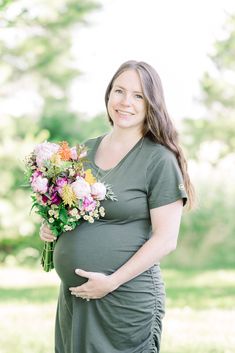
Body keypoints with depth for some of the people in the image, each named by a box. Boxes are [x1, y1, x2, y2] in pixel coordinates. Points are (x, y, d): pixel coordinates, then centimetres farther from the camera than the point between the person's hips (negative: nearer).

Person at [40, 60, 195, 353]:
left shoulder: (159, 160, -9)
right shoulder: (85, 150, 9)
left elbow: (166, 239, -12)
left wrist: (111, 282, -16)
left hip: (127, 299, -6)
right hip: (73, 297, 6)